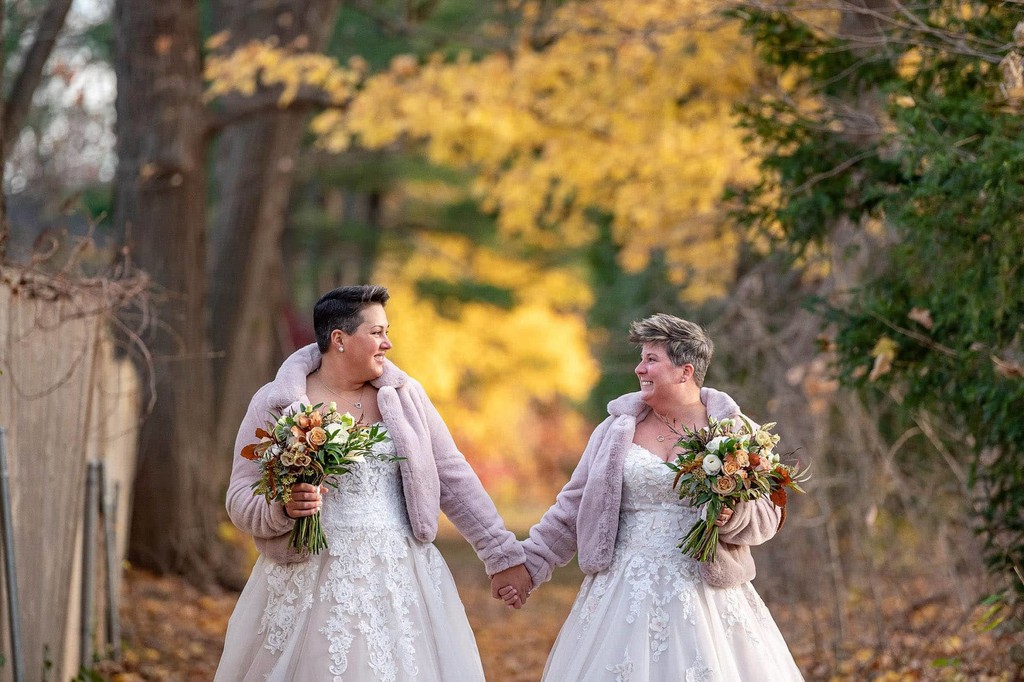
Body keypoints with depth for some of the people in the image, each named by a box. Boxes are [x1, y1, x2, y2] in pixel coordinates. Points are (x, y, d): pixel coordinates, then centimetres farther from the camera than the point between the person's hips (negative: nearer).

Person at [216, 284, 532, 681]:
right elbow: (241, 501, -3)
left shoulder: (404, 394, 6)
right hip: (312, 586, -2)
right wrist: (285, 508, -24)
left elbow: (453, 477, 7)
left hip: (401, 583, 3)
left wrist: (502, 553, 4)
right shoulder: (275, 404, -3)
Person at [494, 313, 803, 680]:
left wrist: (731, 516, -19)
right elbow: (574, 506, 9)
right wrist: (529, 563, 5)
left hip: (703, 592, -2)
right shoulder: (619, 428, 6)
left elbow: (768, 515, 2)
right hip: (626, 592, 2)